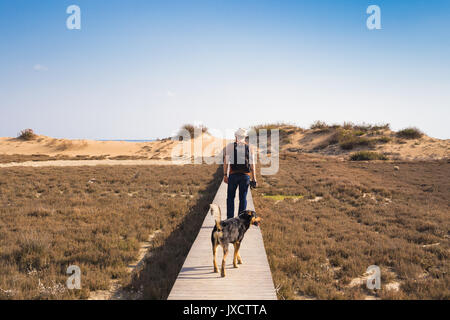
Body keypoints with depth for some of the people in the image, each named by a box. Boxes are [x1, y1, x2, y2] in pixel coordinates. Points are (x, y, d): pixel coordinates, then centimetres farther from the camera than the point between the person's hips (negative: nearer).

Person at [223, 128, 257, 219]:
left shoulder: (229, 146, 2)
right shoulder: (250, 148, 4)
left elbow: (226, 161, -3)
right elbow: (252, 164, -1)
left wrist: (225, 175, 0)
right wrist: (254, 179, 1)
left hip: (233, 175, -1)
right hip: (245, 175, 1)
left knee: (230, 197, 9)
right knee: (243, 198, 6)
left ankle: (230, 219, 3)